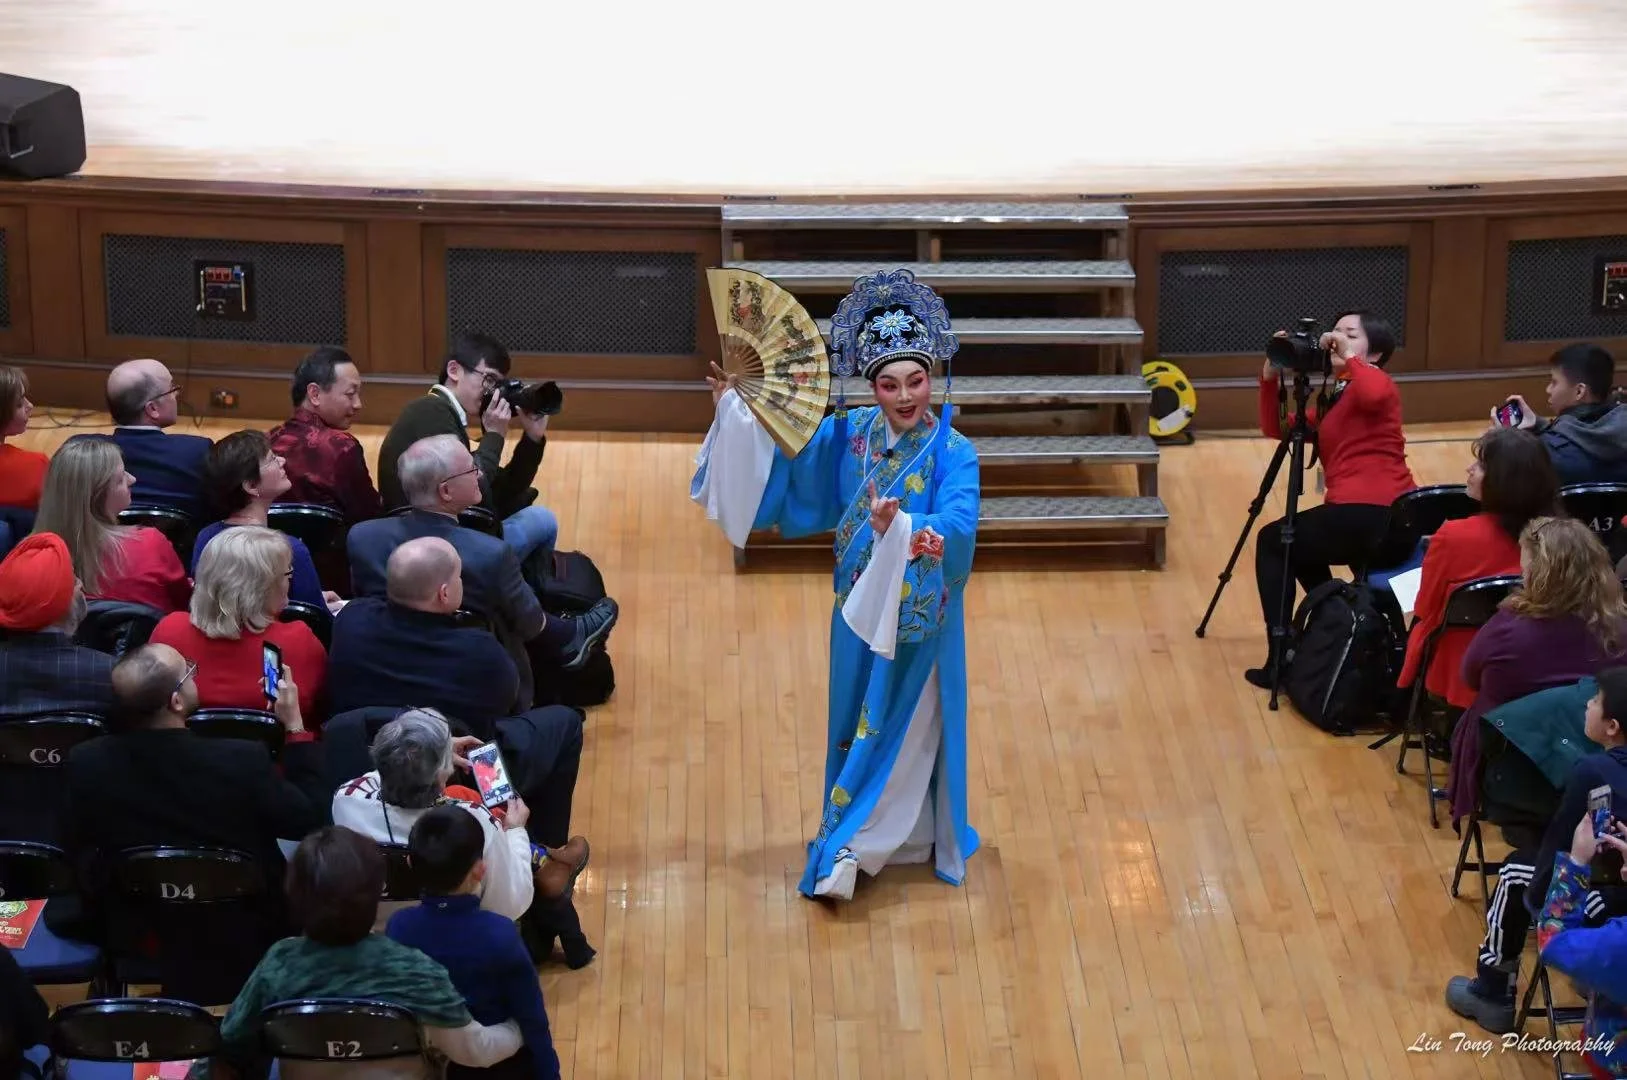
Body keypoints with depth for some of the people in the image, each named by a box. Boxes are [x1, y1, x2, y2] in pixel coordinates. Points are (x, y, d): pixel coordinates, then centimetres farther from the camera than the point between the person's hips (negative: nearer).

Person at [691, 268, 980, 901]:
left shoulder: (952, 453, -18)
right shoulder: (848, 434, -4)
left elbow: (956, 533, -32)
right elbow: (781, 463, 7)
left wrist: (899, 531, -48)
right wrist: (737, 409, -1)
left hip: (920, 610, -5)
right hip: (859, 603, 5)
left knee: (900, 723, 4)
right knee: (856, 720, 16)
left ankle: (848, 845, 11)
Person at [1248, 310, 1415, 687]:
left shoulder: (1377, 384, -2)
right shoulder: (1334, 401, 24)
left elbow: (1371, 393, -29)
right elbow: (1276, 428, 21)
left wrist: (1348, 357, -14)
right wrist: (1271, 375, 9)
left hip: (1367, 518, -9)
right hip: (1394, 524, 9)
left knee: (1272, 542, 11)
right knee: (1303, 547, 35)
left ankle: (1281, 662, 6)